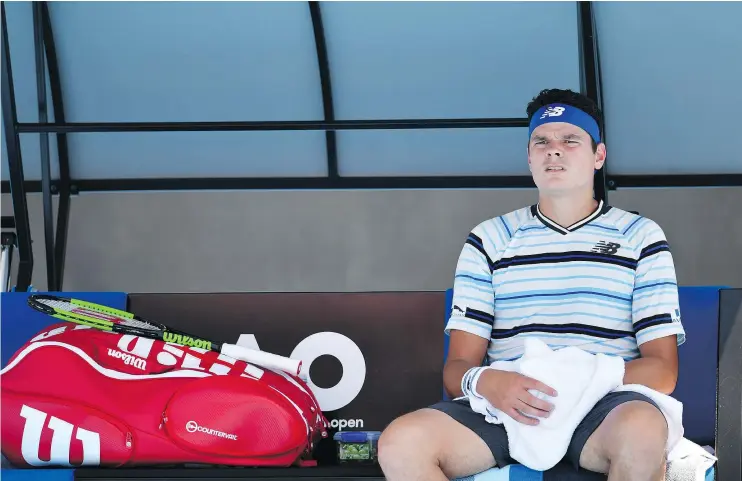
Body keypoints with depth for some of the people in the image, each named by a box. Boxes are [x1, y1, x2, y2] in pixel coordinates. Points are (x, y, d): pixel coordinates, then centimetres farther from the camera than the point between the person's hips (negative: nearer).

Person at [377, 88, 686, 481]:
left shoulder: (640, 237, 15)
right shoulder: (488, 240, 18)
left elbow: (661, 369, 6)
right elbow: (458, 367, 10)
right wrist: (484, 382, -16)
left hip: (605, 408, -2)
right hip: (505, 407, 2)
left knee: (642, 430, -40)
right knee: (401, 442, -29)